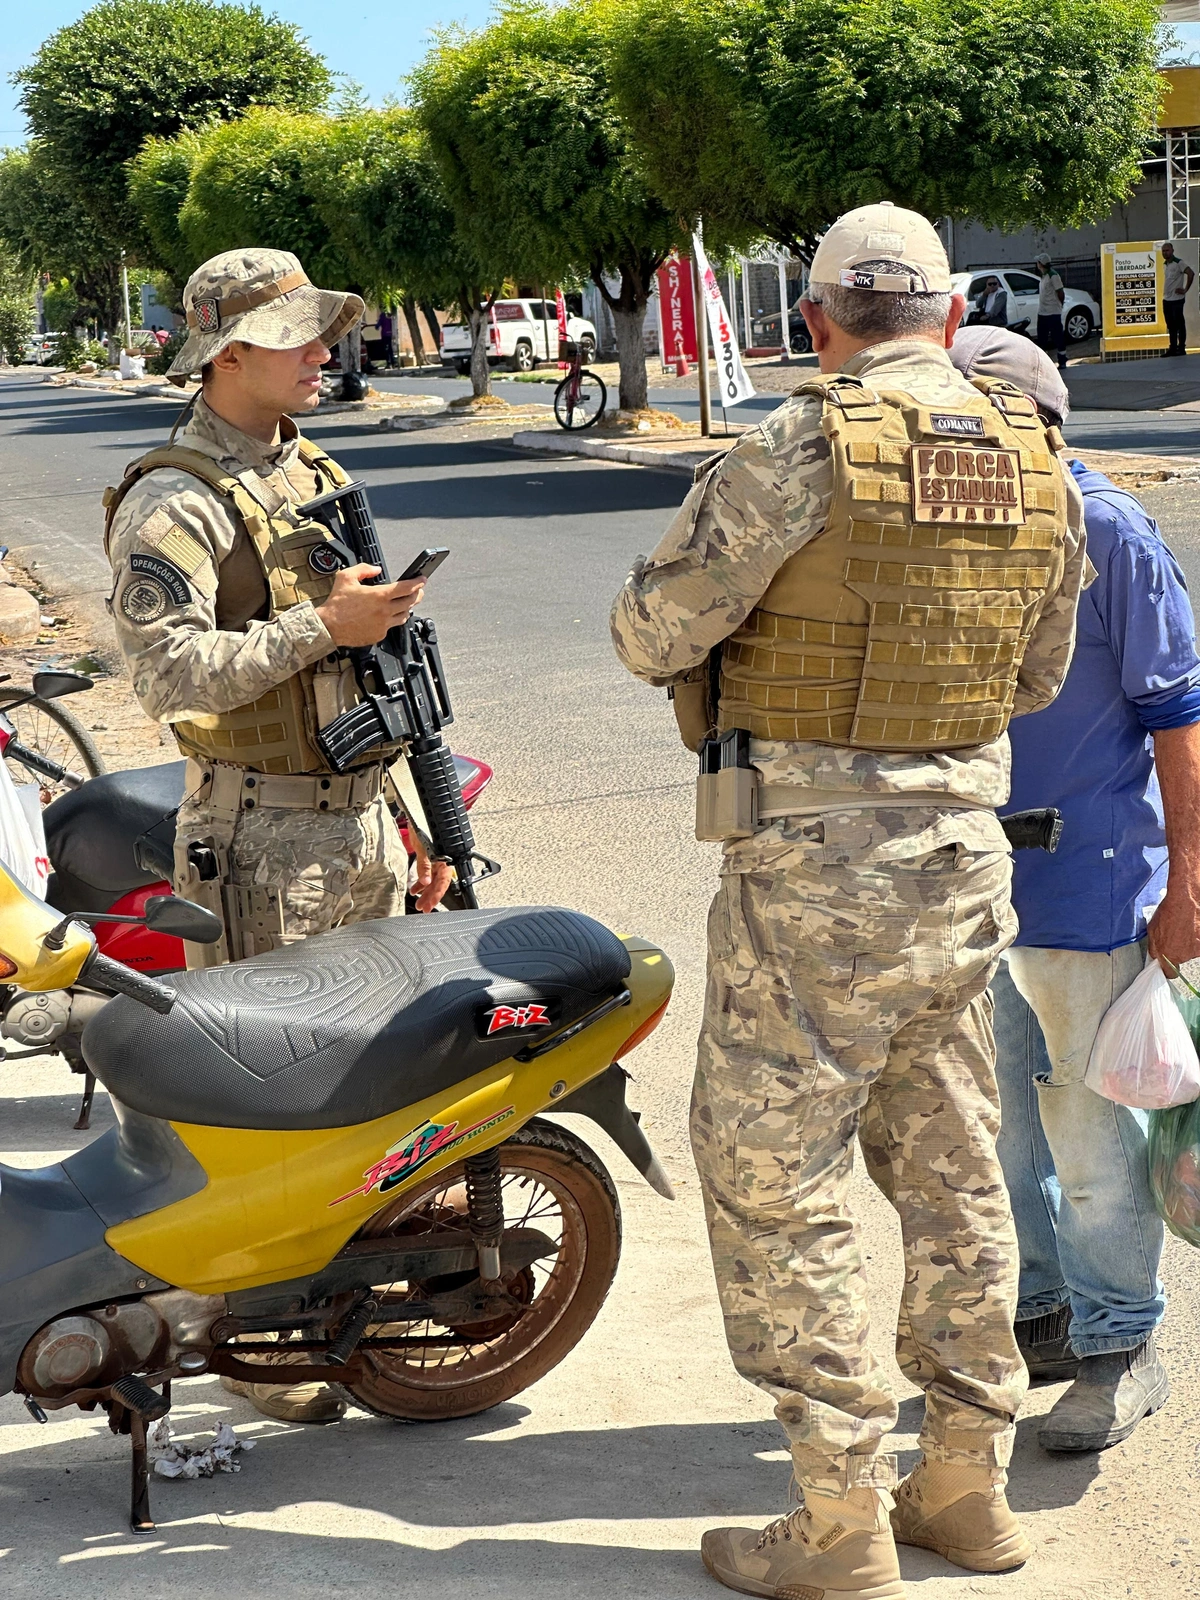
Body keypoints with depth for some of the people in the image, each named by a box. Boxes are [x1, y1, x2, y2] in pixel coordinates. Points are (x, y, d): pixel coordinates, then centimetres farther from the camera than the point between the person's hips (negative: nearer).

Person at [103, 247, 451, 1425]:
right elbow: (169, 671, -24)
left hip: (360, 822, 8)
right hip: (259, 841, -8)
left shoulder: (320, 480, 17)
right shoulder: (172, 505, -10)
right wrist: (319, 625, -24)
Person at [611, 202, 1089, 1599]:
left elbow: (652, 632, -10)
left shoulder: (802, 449, -15)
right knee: (947, 1163, 17)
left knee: (775, 1171, 2)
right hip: (965, 855, 7)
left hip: (817, 862, -6)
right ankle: (970, 1483, 27)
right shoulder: (1039, 466, 4)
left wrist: (709, 654, 12)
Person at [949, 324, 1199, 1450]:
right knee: (997, 1122, 16)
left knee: (1091, 1127, 3)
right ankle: (1038, 1314, 33)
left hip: (1086, 891, -6)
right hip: (968, 884, 6)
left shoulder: (1108, 533, -12)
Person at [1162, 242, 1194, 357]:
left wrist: (1185, 290, -17)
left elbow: (1191, 274, -20)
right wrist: (1166, 293, 11)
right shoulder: (1165, 264, 13)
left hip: (1177, 300, -8)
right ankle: (1173, 348, 16)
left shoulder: (1178, 263, -11)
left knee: (1179, 325, -2)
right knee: (1171, 326, 11)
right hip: (1166, 300, 8)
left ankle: (1181, 348, 2)